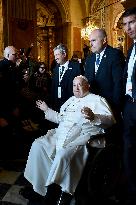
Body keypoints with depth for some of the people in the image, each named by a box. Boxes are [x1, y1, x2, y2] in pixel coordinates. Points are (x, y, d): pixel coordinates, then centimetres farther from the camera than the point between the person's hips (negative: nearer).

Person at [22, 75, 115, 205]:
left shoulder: (96, 100, 6)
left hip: (82, 135, -7)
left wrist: (93, 117, -25)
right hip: (61, 134, 8)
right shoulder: (71, 100, 28)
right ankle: (39, 186, -4)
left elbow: (110, 120, -8)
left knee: (63, 155, -34)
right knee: (38, 145, -11)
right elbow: (60, 118, 37)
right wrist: (46, 110, 30)